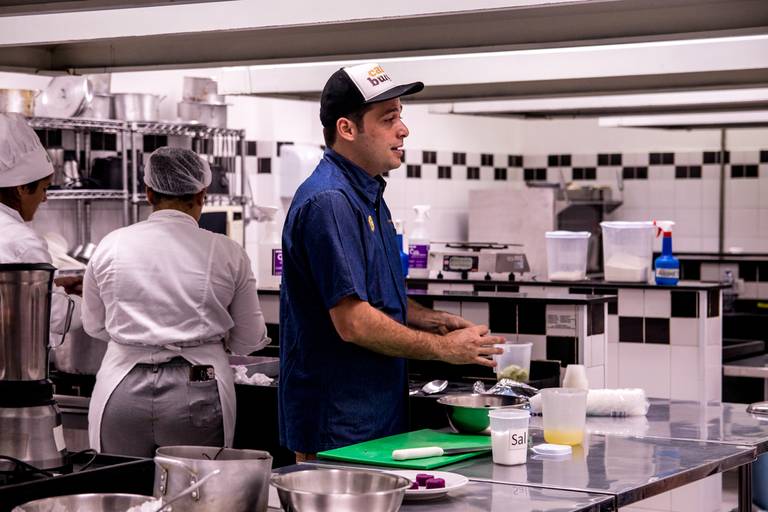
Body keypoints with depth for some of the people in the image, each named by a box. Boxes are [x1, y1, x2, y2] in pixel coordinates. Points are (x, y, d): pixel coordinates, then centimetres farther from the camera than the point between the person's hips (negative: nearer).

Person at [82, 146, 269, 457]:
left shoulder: (111, 247, 1)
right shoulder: (227, 253, -3)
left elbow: (94, 326, 16)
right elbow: (249, 341, 6)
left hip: (124, 393, 2)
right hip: (196, 394, -1)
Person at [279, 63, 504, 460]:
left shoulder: (368, 196, 15)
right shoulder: (329, 202, -19)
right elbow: (353, 322, -23)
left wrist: (429, 319, 8)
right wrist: (442, 348, -13)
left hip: (379, 412, 10)